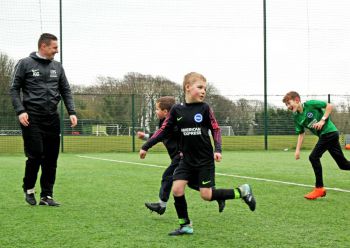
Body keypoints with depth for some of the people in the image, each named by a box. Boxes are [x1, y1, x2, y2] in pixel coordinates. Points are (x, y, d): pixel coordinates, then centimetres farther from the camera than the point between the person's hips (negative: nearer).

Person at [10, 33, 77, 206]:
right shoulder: (25, 64, 1)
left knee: (51, 158, 2)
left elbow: (66, 91, 16)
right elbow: (14, 89, 0)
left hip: (52, 118, 5)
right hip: (32, 118, -5)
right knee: (35, 154, -9)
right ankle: (29, 189, 14)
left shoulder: (57, 67, 14)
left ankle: (47, 195, 10)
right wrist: (20, 111, -12)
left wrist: (71, 112, 2)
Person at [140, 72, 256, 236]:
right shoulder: (177, 110, -1)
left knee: (207, 195, -8)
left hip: (205, 159, -3)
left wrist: (218, 149, -14)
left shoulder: (204, 108, -6)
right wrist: (146, 146, 2)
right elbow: (163, 130, 4)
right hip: (187, 159, 3)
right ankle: (185, 225, 7)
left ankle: (242, 192, 13)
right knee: (177, 189, -10)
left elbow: (216, 130, 0)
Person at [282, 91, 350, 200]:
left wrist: (323, 120, -17)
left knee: (314, 157, -12)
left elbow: (329, 106, -10)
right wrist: (297, 150, 5)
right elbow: (301, 133, 12)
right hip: (323, 136, 8)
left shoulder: (310, 104, -13)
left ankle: (319, 188, -4)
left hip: (329, 132, -8)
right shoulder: (296, 118, 7)